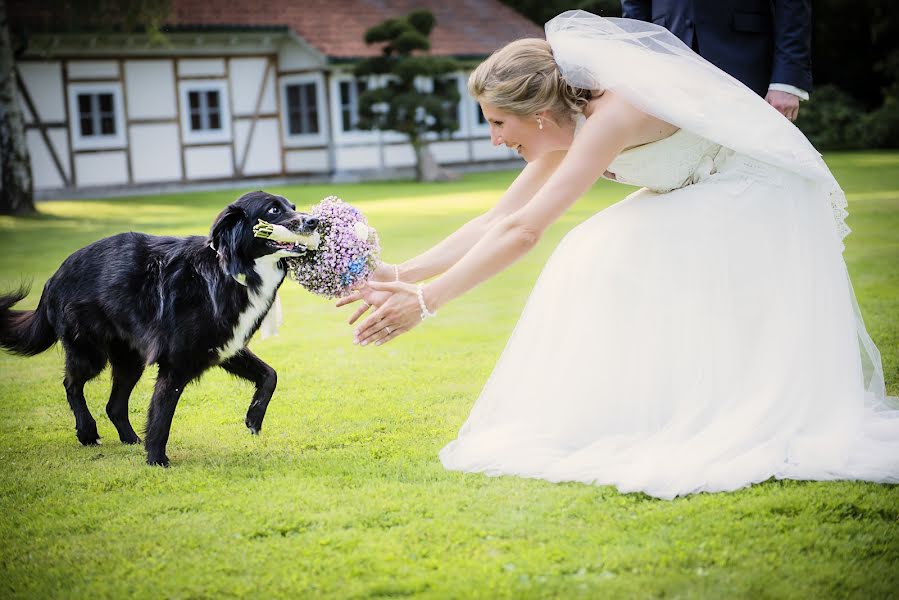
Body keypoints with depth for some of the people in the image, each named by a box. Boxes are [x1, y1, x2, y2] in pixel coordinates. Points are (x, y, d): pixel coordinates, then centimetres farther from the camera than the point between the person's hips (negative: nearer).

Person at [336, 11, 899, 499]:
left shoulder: (614, 110, -31)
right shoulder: (568, 128, -4)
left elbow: (521, 232, -37)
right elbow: (495, 221, 0)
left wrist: (427, 300, -35)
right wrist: (405, 274, -7)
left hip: (764, 205, -9)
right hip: (703, 207, 9)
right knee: (601, 260, -6)